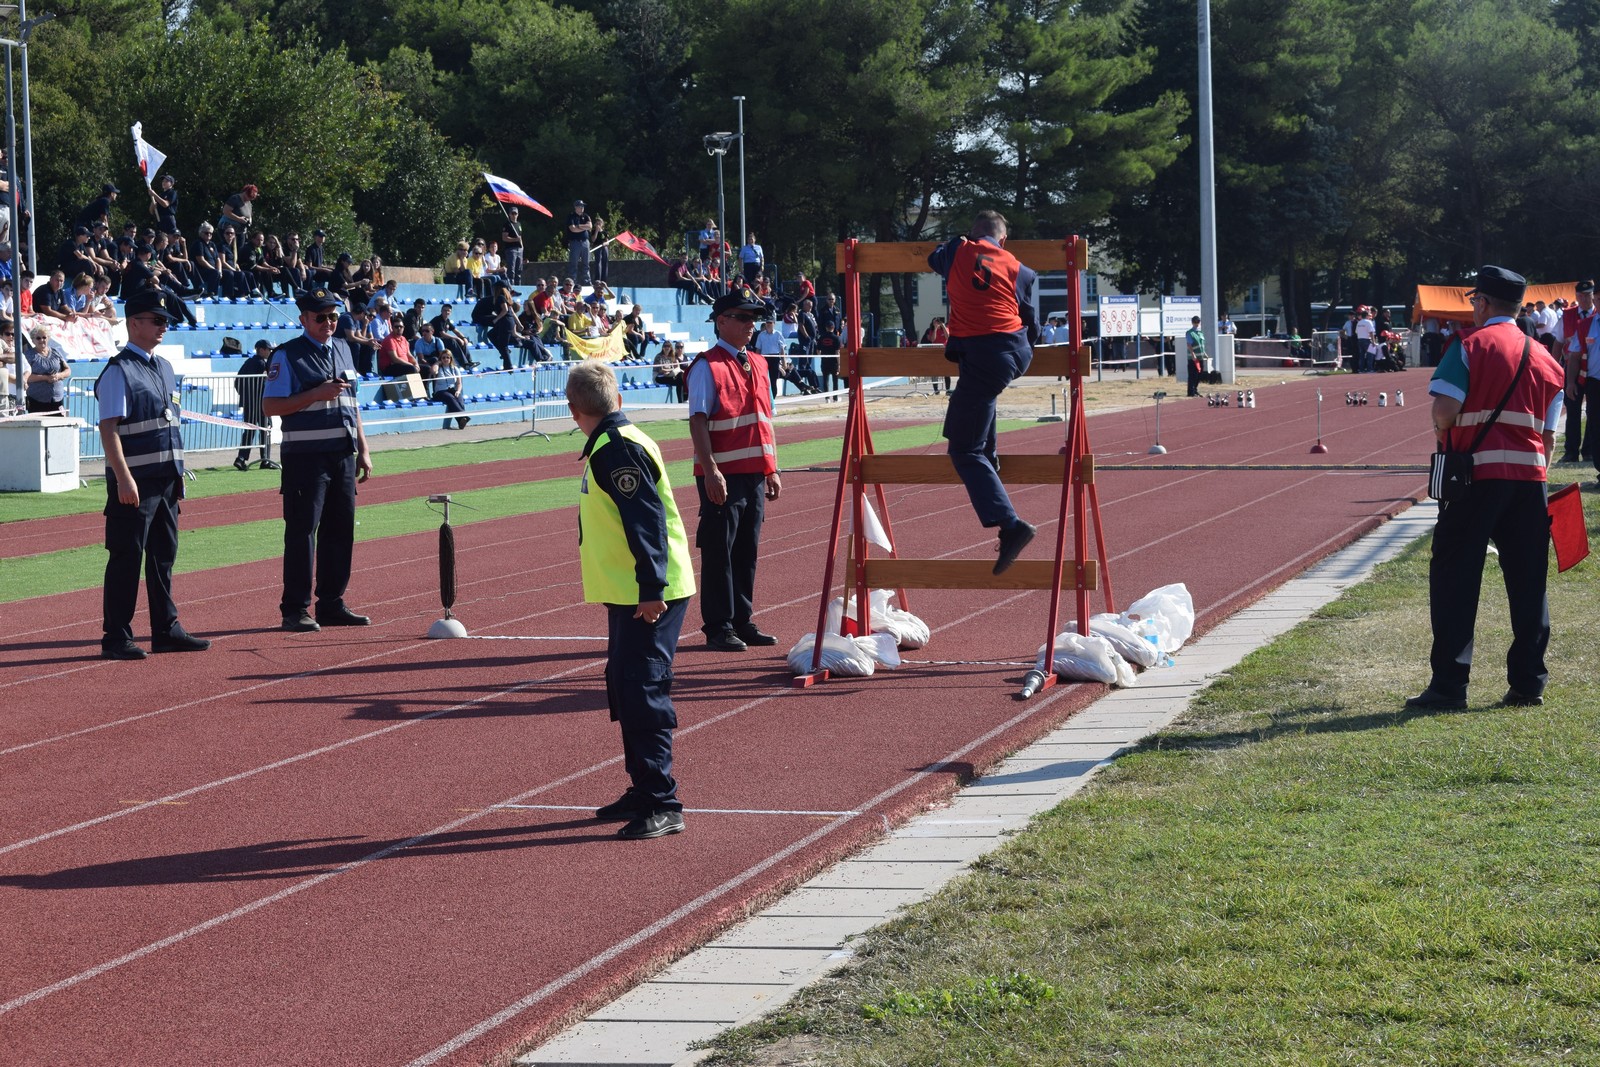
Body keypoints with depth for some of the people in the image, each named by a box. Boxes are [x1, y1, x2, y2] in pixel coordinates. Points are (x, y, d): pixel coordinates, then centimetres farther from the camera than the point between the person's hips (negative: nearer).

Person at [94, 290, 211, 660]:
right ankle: (116, 639, -1)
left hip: (167, 478, 8)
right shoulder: (119, 371, -10)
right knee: (126, 557, -5)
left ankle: (166, 630, 19)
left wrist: (178, 472, 17)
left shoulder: (164, 368, 16)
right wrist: (124, 479, -24)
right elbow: (108, 427, -17)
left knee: (164, 556, 12)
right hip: (135, 482, -8)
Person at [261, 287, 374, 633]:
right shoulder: (288, 355, -5)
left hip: (343, 454, 7)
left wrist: (363, 449, 16)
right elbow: (270, 406, -12)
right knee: (302, 531, -6)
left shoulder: (342, 349, 15)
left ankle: (332, 604, 17)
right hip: (306, 456, -7)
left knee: (341, 530, 9)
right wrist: (317, 394, -19)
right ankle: (296, 610, -3)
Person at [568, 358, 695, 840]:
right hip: (629, 592, 11)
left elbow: (647, 520, -23)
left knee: (643, 694, -11)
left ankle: (661, 805, -10)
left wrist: (651, 590, -25)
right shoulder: (612, 444, 14)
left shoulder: (616, 448, -16)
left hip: (648, 597, -11)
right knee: (626, 689, 17)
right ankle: (643, 792, 26)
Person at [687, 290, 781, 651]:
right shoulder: (707, 366, -8)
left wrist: (772, 470, 16)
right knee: (719, 552, -2)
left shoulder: (757, 365, 15)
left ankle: (743, 621, 19)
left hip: (755, 475, 7)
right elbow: (698, 422, -13)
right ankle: (719, 629, 3)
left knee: (747, 551, 12)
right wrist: (710, 470, -21)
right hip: (722, 476, -7)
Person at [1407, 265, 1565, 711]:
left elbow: (1444, 410, -15)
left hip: (1477, 474, -5)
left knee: (1454, 578, -1)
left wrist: (1443, 435, 5)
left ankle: (1449, 685, -4)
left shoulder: (1469, 347, -4)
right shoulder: (1544, 357, 13)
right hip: (1529, 475, 5)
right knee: (1528, 581, 10)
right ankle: (1529, 682, 12)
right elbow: (1549, 435, 13)